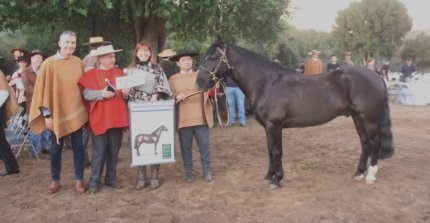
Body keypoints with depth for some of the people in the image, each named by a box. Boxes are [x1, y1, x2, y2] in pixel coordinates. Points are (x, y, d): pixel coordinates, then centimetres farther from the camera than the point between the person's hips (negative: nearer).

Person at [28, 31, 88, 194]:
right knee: (56, 147, 9)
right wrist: (46, 114, -8)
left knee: (78, 146, 7)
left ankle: (79, 179, 18)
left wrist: (84, 107, 7)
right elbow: (43, 89, -6)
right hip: (57, 113, -2)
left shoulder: (78, 62, 1)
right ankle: (55, 180, 24)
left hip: (76, 112, 2)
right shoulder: (49, 63, -8)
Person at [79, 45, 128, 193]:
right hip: (99, 118, -4)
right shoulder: (91, 74, -1)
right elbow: (86, 94, -9)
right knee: (99, 151, 0)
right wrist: (102, 93, -23)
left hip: (117, 117, 4)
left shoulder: (119, 73, 11)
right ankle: (94, 182, 12)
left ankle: (111, 178, 24)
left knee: (114, 150, 11)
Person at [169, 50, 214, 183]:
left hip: (201, 118, 1)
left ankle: (207, 171, 17)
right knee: (186, 148, 7)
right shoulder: (173, 79, 7)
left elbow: (209, 93, 7)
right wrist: (176, 97, -15)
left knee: (204, 146, 5)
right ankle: (189, 172, 19)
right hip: (183, 120, 0)